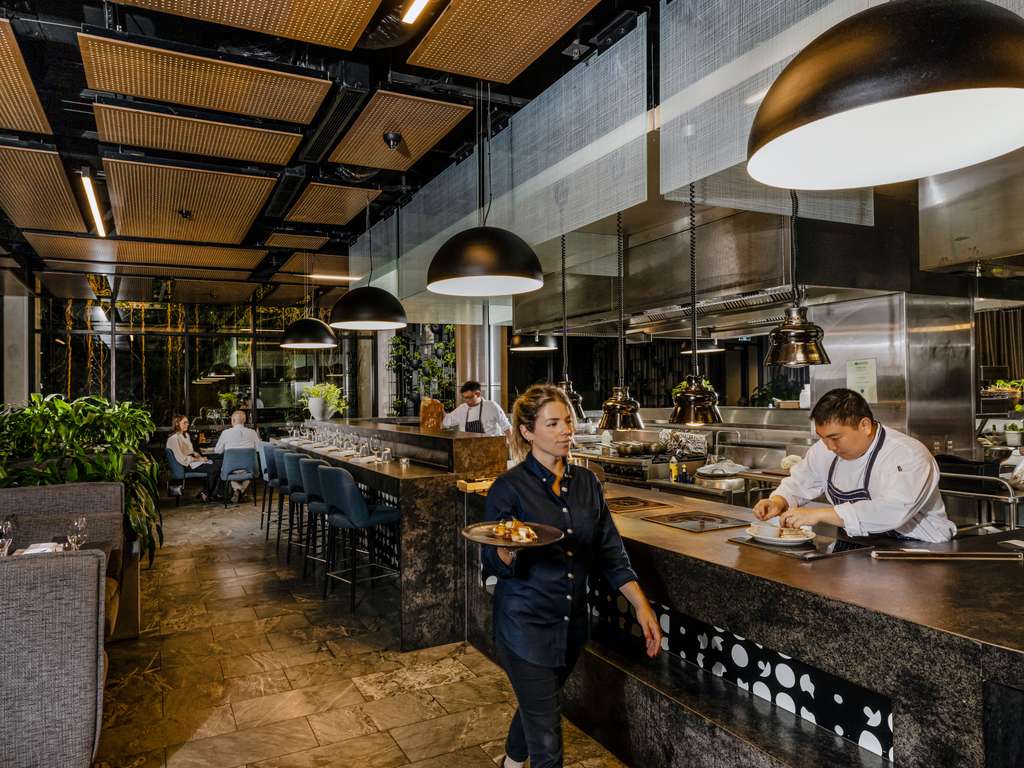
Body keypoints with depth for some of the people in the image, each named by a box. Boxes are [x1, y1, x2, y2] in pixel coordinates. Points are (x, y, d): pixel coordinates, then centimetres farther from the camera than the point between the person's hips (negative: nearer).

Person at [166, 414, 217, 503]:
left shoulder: (186, 435, 18)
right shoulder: (174, 438, -13)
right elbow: (182, 458, -18)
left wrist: (199, 457, 2)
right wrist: (198, 459, -14)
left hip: (191, 460, 9)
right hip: (185, 465, -9)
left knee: (215, 465, -15)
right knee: (212, 469, -23)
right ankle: (205, 494, -5)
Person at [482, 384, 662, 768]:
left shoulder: (586, 482, 1)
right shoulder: (509, 488, -14)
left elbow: (610, 552, 3)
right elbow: (494, 566, -11)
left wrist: (642, 605, -6)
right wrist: (509, 550, -33)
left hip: (572, 624, 5)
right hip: (527, 626, -5)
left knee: (535, 708, 25)